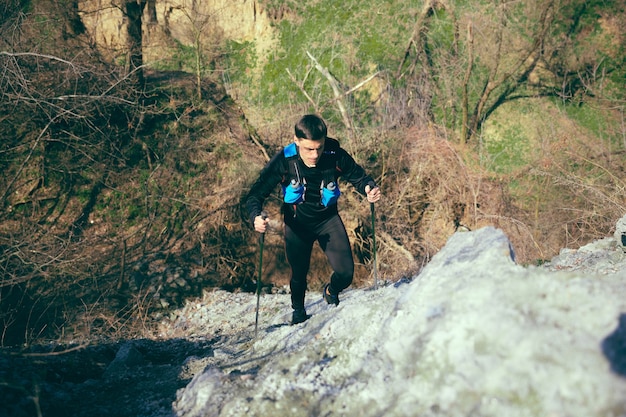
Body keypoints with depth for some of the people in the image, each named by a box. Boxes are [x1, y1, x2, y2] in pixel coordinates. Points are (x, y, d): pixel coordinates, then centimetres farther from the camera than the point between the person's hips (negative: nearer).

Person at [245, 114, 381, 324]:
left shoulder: (335, 156, -24)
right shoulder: (284, 161, -26)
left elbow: (358, 176, -7)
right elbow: (256, 193, -21)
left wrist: (369, 188, -29)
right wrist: (256, 216, -41)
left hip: (328, 218, 1)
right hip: (297, 223, 0)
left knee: (346, 273, -8)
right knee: (299, 273, 13)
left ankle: (331, 291, 31)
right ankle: (298, 310, 48)